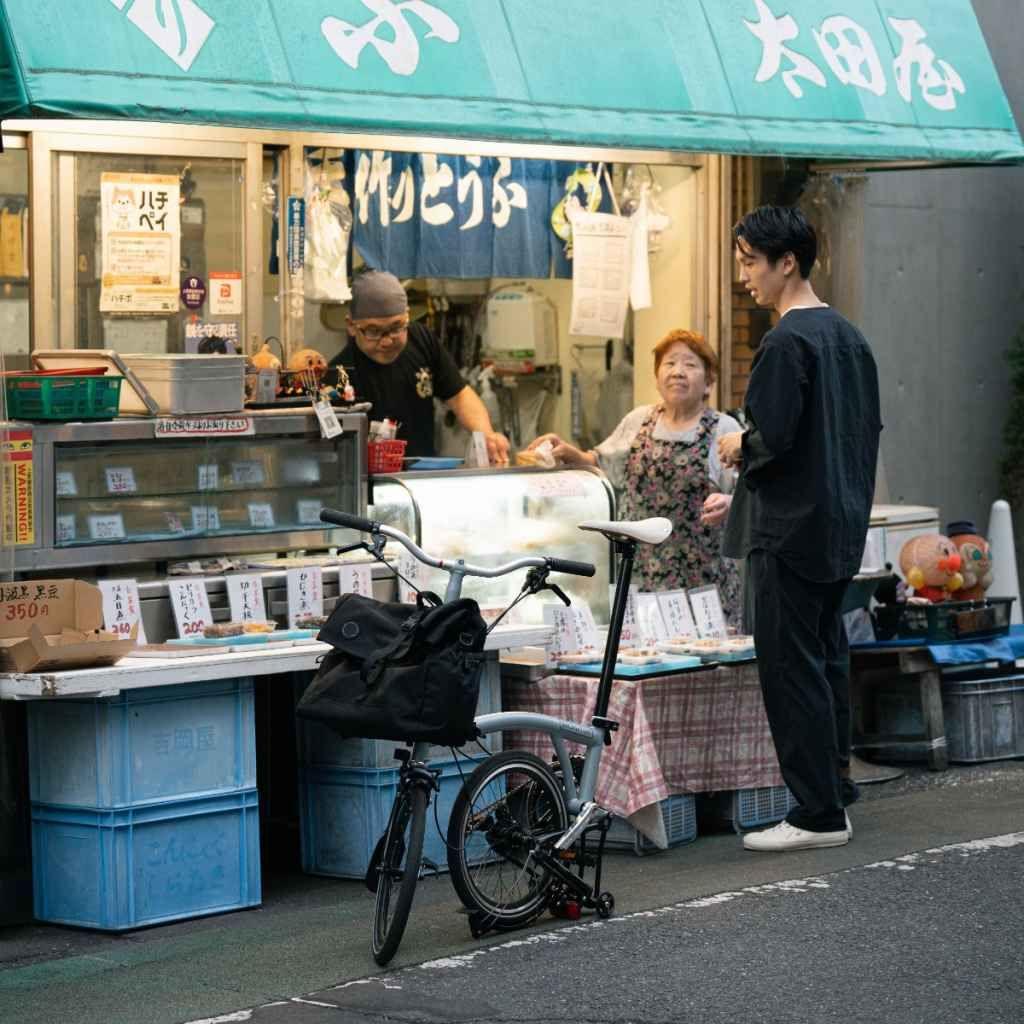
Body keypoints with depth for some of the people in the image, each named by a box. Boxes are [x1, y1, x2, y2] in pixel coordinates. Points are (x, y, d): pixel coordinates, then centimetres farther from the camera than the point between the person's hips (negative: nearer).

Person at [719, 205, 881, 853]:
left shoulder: (787, 343, -17)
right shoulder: (850, 337, 12)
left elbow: (772, 439, -23)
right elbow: (870, 429, 17)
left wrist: (739, 448, -3)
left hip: (790, 531, -9)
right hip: (843, 529, 9)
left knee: (791, 669, -5)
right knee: (828, 659, 17)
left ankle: (819, 815, -4)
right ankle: (835, 786, 25)